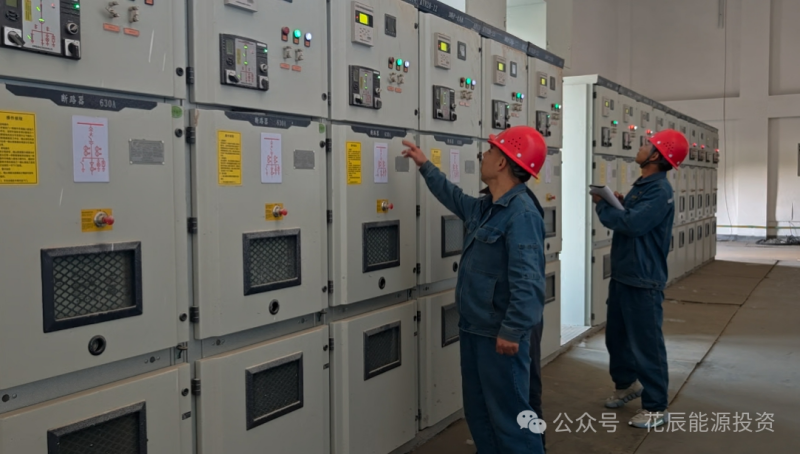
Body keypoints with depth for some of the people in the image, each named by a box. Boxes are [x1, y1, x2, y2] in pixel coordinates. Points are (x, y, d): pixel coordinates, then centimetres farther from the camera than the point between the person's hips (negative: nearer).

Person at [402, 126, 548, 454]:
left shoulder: (521, 213, -21)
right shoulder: (484, 208, 9)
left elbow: (527, 281, -27)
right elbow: (455, 198, 31)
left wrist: (512, 331, -26)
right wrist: (425, 166, 33)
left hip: (500, 335, -10)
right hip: (474, 328, 10)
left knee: (510, 415, 0)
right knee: (478, 411, 21)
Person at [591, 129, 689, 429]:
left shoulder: (659, 191, -17)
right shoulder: (642, 185, 13)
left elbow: (632, 224, -27)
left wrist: (602, 206, -11)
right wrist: (619, 203, -3)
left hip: (643, 280, -10)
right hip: (622, 275, 10)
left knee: (646, 344, -1)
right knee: (616, 336, 20)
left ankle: (656, 407, 11)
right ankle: (627, 384, 39)